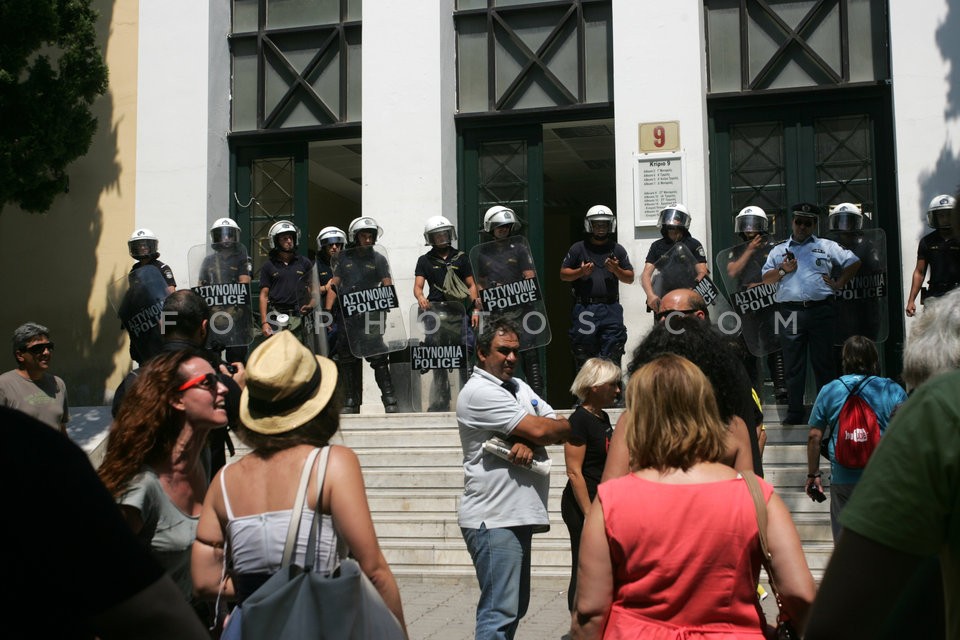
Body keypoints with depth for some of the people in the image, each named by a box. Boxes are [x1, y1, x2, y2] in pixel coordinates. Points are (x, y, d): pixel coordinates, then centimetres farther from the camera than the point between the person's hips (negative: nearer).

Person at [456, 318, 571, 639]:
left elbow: (556, 428, 9)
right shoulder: (479, 392, -13)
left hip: (518, 514, 9)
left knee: (515, 608, 16)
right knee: (500, 612, -8)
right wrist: (565, 426, 4)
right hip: (494, 519, -9)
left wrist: (529, 442, -12)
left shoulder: (520, 387, 16)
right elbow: (539, 429, -18)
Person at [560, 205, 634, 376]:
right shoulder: (578, 249, 9)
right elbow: (563, 274, 10)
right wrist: (580, 272, -7)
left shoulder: (617, 250, 12)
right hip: (584, 309, -1)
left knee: (612, 358, -4)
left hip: (610, 309, 1)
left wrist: (617, 270, -6)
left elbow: (630, 278, 13)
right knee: (583, 358, 2)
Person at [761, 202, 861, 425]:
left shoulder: (826, 246, 13)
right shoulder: (779, 250, 17)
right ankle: (795, 411, 8)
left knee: (823, 361, 2)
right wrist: (782, 270, -2)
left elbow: (853, 262, 14)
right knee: (793, 364, 3)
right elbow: (766, 279, 15)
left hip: (820, 310, -1)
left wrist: (838, 284, 4)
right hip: (790, 312, 1)